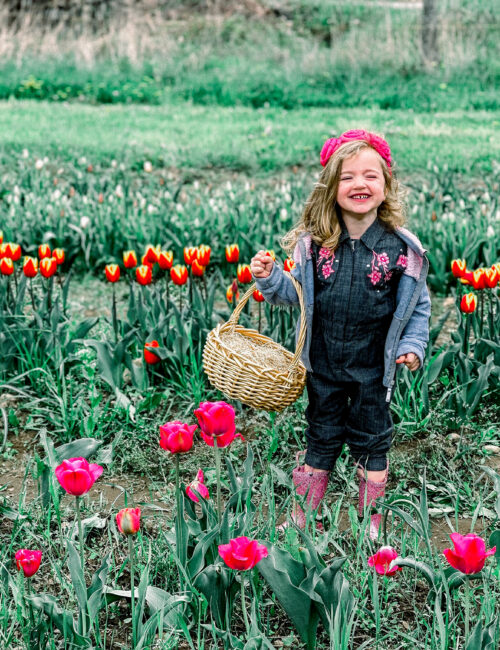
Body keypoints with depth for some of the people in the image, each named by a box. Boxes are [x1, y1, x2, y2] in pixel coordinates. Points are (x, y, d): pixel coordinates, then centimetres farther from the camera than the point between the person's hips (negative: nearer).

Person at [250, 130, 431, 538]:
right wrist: (269, 278, -12)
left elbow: (419, 304, 1)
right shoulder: (315, 243, -6)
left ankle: (370, 521, 31)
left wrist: (413, 344, -9)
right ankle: (304, 519, 30)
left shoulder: (401, 248, -10)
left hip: (373, 369, -1)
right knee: (321, 439, 15)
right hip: (323, 366, 1)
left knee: (371, 443, 13)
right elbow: (296, 294, 5)